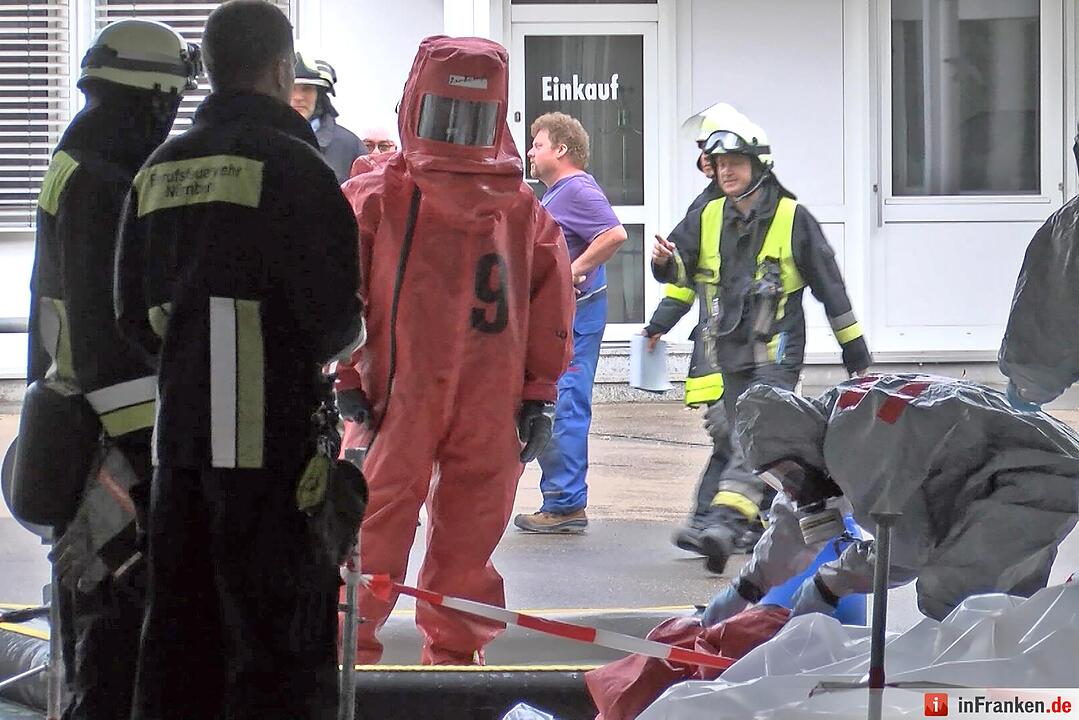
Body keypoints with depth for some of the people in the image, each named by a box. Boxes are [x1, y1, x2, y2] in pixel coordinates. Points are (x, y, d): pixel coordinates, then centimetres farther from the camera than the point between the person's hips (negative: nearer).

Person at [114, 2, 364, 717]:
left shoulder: (159, 171, 11)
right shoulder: (288, 162, -10)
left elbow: (135, 314, 14)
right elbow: (334, 311, -15)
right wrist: (328, 347, 6)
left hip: (179, 425, 7)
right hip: (270, 436, -7)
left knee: (180, 631, 13)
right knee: (280, 638, -3)